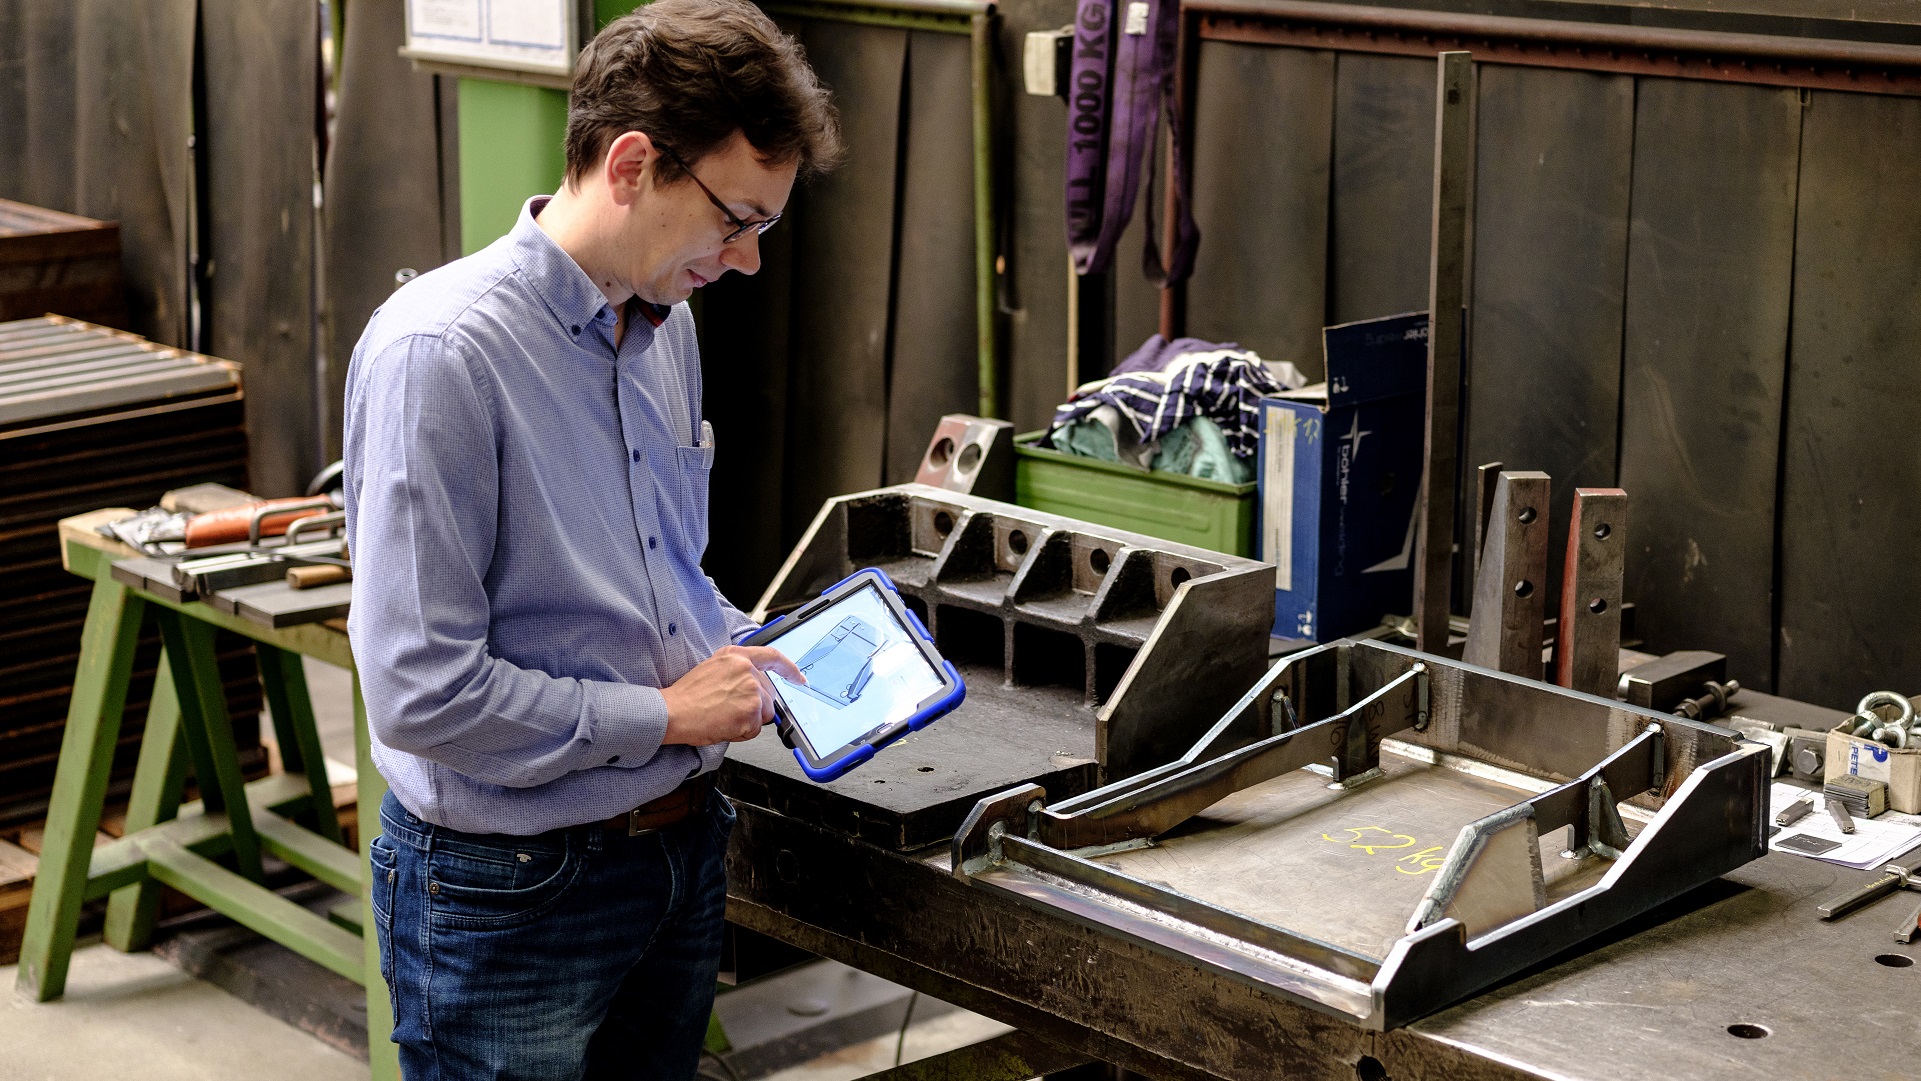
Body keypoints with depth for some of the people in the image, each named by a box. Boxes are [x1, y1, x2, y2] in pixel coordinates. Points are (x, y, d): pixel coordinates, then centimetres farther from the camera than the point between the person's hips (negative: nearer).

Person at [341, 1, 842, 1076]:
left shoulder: (667, 325, 6)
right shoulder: (438, 352, -22)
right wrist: (666, 714, -17)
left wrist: (763, 656, 4)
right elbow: (422, 695, -26)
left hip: (678, 849, 8)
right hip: (509, 892, -8)